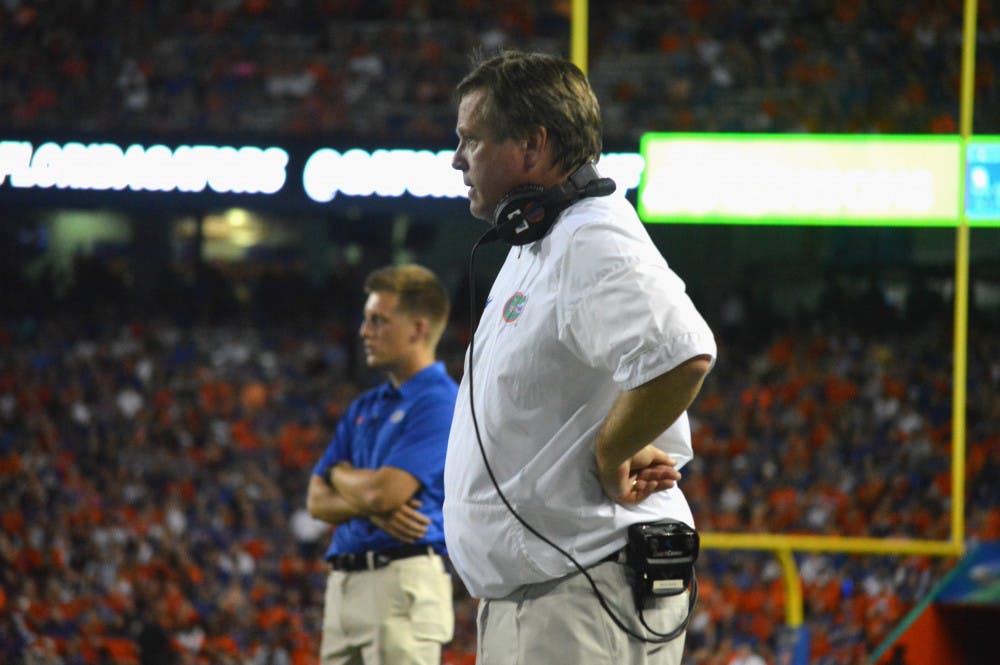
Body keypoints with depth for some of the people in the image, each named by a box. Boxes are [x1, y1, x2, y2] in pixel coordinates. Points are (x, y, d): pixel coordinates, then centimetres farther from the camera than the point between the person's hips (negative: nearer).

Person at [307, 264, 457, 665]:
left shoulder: (440, 403, -7)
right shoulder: (365, 408, 20)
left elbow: (384, 492, -17)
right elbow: (318, 501, 14)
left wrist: (339, 474, 6)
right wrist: (371, 507, -8)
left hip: (402, 583, -9)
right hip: (343, 583, 9)